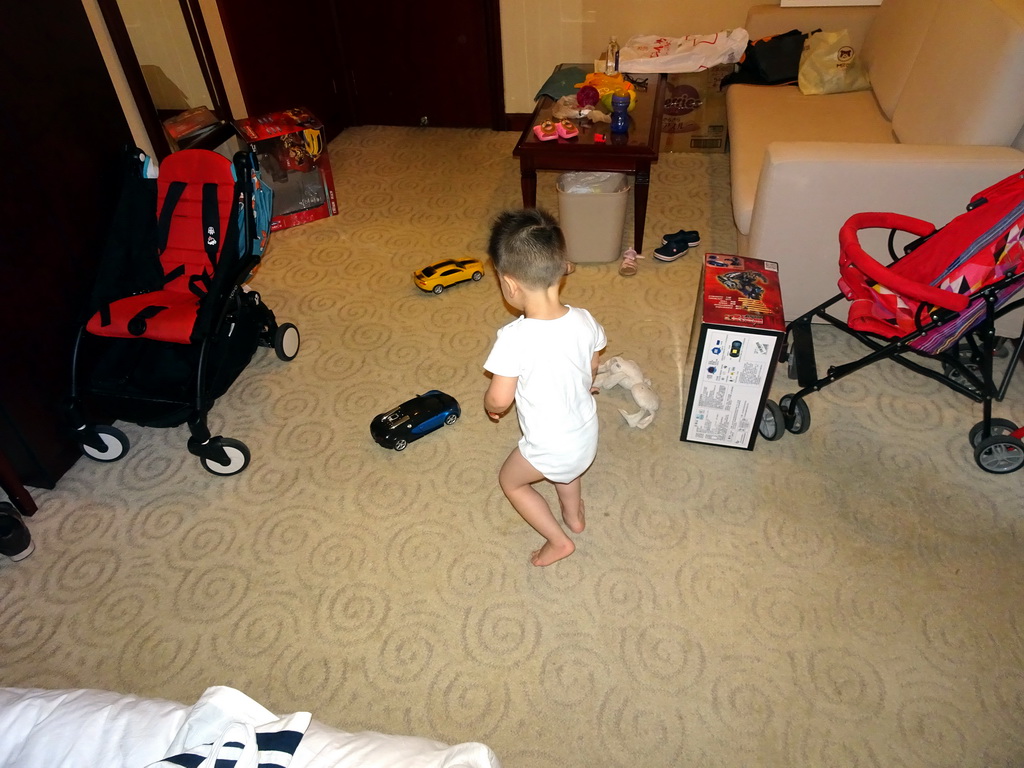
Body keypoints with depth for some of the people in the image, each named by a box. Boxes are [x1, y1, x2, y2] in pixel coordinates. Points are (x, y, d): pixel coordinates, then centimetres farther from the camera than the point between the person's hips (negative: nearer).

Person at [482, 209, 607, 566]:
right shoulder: (584, 320, -14)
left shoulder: (513, 338, -31)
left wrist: (489, 406, 1)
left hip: (548, 448, -5)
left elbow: (499, 399, -23)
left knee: (510, 480, 25)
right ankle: (574, 515, 58)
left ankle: (558, 541, 31)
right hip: (587, 434, 6)